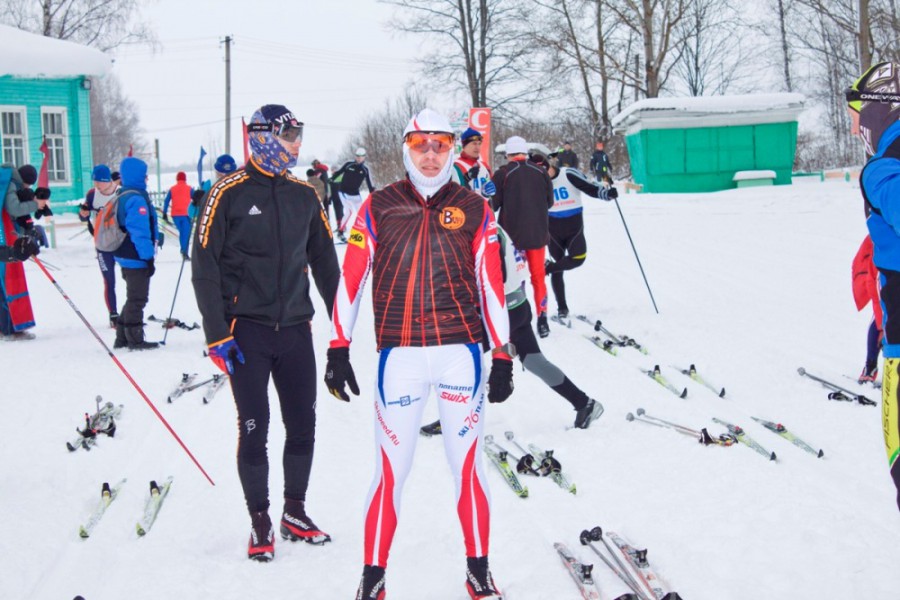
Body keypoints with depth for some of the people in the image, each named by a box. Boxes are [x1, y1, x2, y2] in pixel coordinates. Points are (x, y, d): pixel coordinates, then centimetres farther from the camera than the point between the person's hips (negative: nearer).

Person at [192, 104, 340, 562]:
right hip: (246, 331, -4)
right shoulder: (229, 194, -6)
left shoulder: (303, 195, 8)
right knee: (254, 429, 0)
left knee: (303, 426, 8)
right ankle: (260, 523, 13)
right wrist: (216, 333, -12)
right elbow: (204, 266, -7)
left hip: (295, 329, 4)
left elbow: (324, 261, 16)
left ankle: (295, 513, 24)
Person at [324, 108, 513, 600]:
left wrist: (502, 356, 5)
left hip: (461, 353, 1)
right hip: (399, 356, -1)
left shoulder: (473, 209, 7)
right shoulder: (379, 207, 4)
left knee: (467, 465, 6)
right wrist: (338, 349, 0)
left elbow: (491, 285, 7)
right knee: (391, 469, 2)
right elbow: (350, 279, 4)